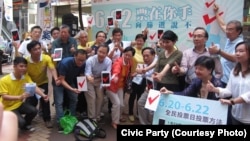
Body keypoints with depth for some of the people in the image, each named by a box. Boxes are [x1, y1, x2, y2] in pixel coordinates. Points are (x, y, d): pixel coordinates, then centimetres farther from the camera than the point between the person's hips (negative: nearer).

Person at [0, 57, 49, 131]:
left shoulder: (25, 76, -6)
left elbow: (34, 87, -17)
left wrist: (43, 95, -37)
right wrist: (19, 97, -42)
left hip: (19, 104, 5)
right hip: (9, 107, -5)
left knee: (33, 110, -19)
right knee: (21, 122, -25)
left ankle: (26, 124, 12)